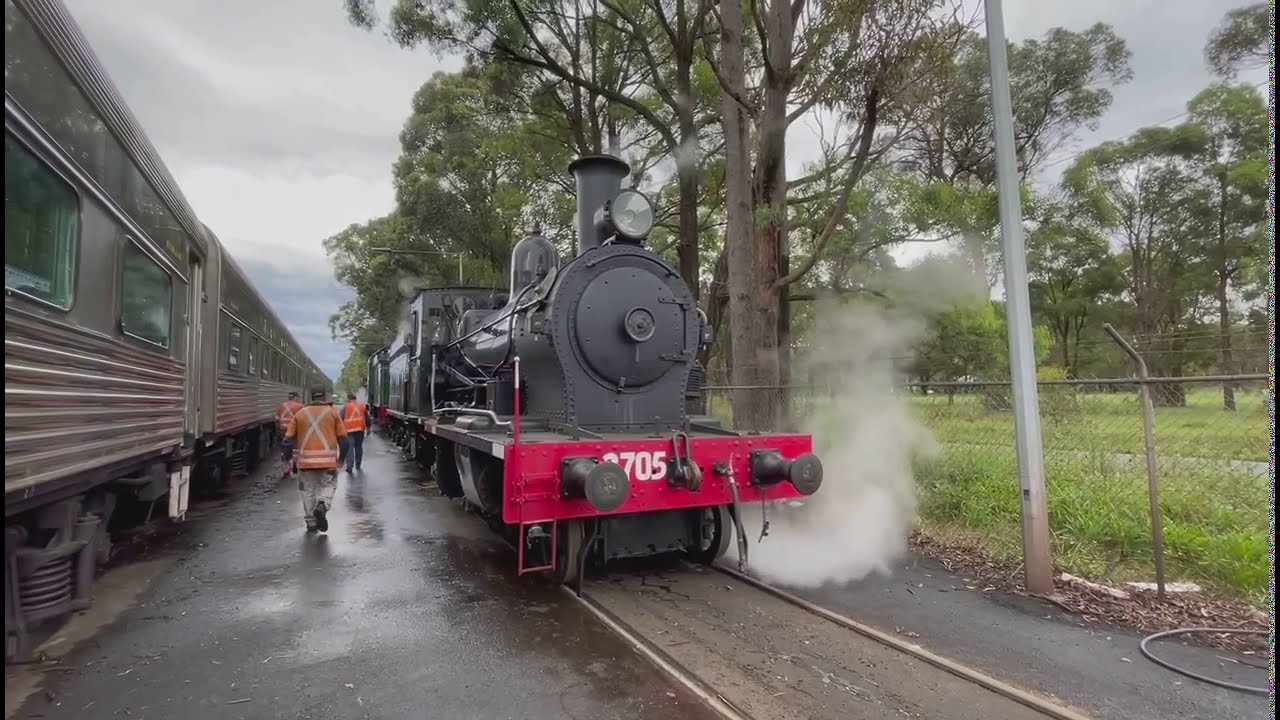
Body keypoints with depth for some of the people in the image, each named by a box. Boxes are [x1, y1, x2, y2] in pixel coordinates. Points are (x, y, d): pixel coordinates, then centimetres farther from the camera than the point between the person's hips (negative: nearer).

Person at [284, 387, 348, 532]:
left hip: (305, 460, 2)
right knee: (328, 485, 10)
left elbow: (289, 438, 8)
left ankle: (311, 522, 13)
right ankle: (322, 506, -18)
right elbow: (343, 437, 4)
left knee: (308, 490, 11)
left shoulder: (300, 414, 8)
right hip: (328, 459, -2)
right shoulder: (332, 413, 4)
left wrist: (288, 457, 17)